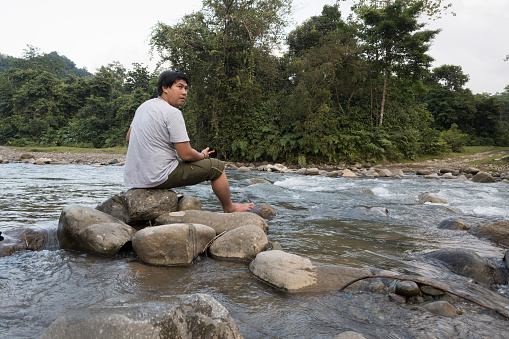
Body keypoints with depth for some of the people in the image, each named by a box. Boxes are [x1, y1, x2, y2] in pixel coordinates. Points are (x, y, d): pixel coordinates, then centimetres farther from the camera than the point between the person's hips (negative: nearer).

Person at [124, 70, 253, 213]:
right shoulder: (173, 113, -17)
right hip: (158, 178, -9)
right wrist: (203, 155, 3)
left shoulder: (143, 106, 10)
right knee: (216, 166, 1)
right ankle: (229, 209, 21)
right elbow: (186, 154, -18)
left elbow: (129, 138, 21)